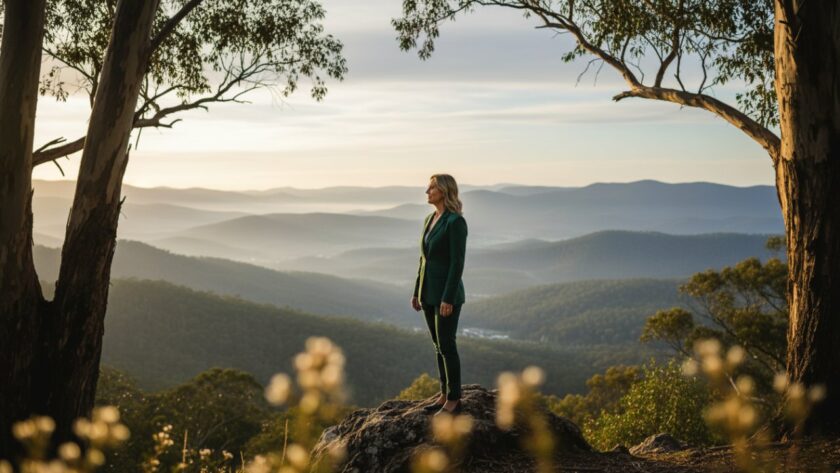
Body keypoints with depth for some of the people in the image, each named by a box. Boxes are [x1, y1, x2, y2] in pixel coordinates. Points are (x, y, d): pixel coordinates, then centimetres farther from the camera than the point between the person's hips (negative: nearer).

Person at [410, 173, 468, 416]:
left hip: (447, 293, -8)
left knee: (446, 346, -3)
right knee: (440, 345, 14)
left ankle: (454, 401, 8)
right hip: (429, 292, 9)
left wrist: (448, 298, -22)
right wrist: (417, 292, 15)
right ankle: (445, 394, 23)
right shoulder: (429, 220, 11)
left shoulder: (456, 221, -17)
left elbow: (458, 263, -19)